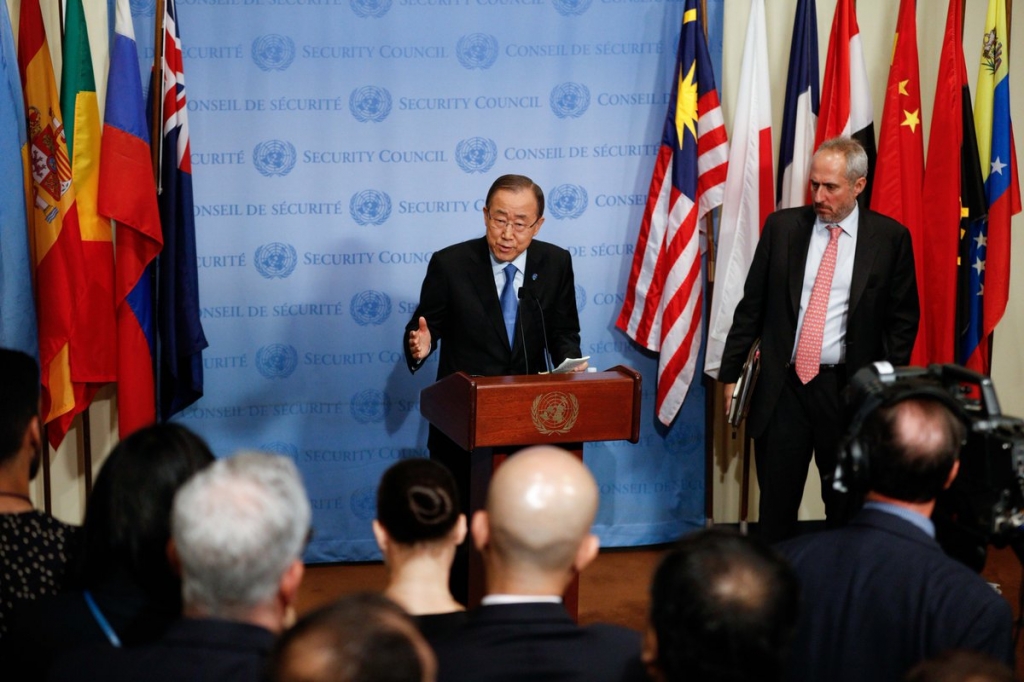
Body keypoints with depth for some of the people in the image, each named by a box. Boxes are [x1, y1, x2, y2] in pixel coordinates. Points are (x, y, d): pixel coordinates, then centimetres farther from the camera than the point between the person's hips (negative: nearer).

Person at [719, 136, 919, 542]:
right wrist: (731, 372, 5)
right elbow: (752, 306, 7)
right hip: (782, 385, 1)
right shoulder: (782, 226, 3)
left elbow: (902, 320, 3)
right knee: (776, 506, 7)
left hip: (849, 388, -1)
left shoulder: (890, 238, -2)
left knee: (845, 506, 10)